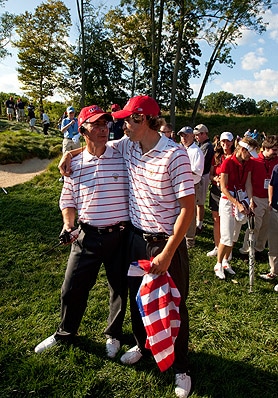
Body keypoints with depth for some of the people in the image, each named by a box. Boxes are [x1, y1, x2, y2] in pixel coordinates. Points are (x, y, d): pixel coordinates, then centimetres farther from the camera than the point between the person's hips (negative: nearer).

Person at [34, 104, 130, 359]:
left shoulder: (122, 159, -6)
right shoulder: (74, 165, 1)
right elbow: (68, 200, 11)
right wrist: (68, 225, -4)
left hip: (120, 234, -1)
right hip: (87, 236, 2)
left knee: (119, 288, 15)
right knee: (72, 288, 13)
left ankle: (113, 335, 42)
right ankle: (65, 333, 42)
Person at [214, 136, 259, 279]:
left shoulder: (247, 163, 5)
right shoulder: (228, 162, -14)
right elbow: (223, 188, -15)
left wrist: (250, 201, -6)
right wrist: (237, 204, -20)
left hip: (241, 201, 6)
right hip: (228, 201, -6)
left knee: (234, 236, 11)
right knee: (227, 237, -5)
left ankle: (225, 262, 28)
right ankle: (218, 264, 14)